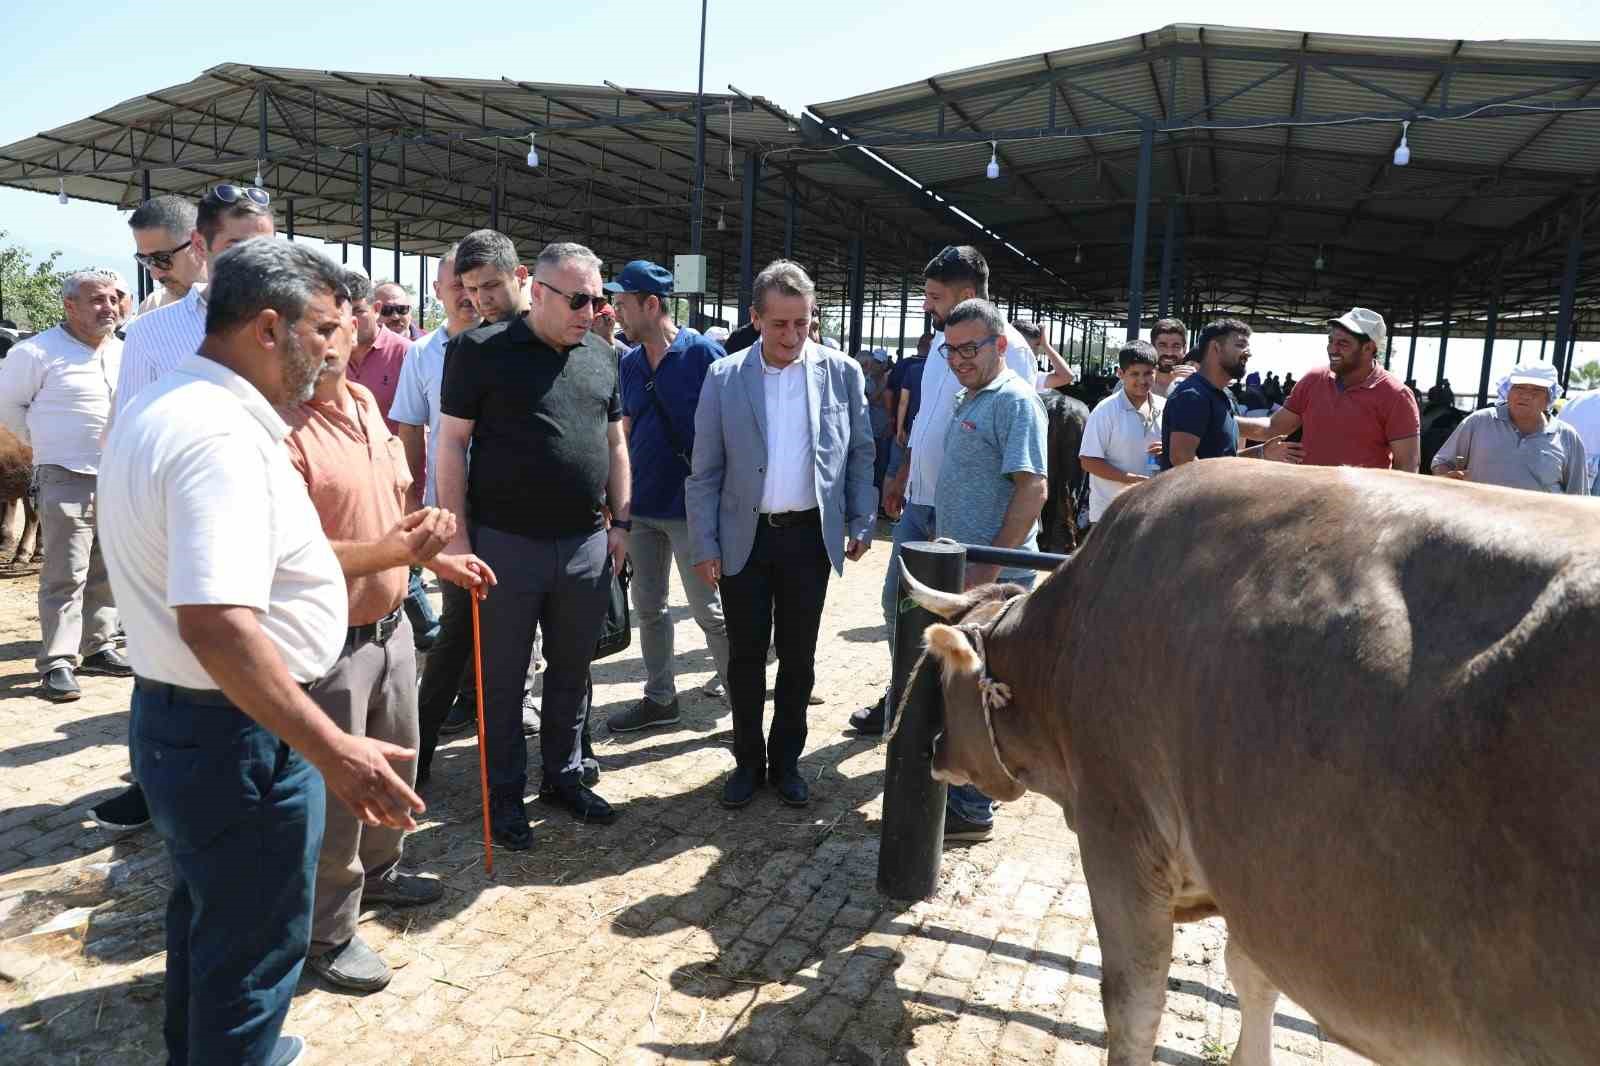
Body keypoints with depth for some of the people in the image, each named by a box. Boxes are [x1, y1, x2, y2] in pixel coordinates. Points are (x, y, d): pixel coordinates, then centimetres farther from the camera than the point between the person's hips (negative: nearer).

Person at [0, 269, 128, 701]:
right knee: (66, 574, -7)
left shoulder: (123, 351, 10)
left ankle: (98, 646, 23)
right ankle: (57, 662, -3)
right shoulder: (37, 353, -7)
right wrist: (44, 442, 3)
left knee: (107, 572, 12)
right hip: (66, 478, -6)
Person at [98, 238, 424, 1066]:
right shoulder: (223, 435, -26)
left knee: (205, 914, 28)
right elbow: (215, 623, -35)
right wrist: (332, 750, -34)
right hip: (237, 733, -10)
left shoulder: (157, 407, 8)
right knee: (253, 948, 9)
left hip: (170, 714, 11)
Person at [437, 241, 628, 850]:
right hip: (507, 544, -4)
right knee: (503, 677, 8)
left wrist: (620, 522, 11)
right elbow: (452, 444, -6)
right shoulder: (481, 351, -6)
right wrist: (456, 536, -10)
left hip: (586, 544, 5)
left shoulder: (601, 357, 9)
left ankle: (563, 776, 33)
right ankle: (505, 795, 23)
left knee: (572, 670, 15)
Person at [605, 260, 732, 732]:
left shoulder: (703, 353, -11)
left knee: (708, 609, 0)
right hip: (642, 504, 7)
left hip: (690, 506, -6)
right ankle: (660, 698, 27)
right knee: (648, 606, 13)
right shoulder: (629, 363, 8)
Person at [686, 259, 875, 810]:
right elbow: (705, 471, -1)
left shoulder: (842, 372, -2)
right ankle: (748, 759, 26)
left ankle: (786, 759, 28)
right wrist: (704, 546, -4)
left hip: (810, 536, 1)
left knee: (798, 656, 11)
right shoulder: (723, 377, -3)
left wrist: (861, 523, 3)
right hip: (744, 537, 0)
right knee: (745, 654, 9)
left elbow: (860, 453, 6)